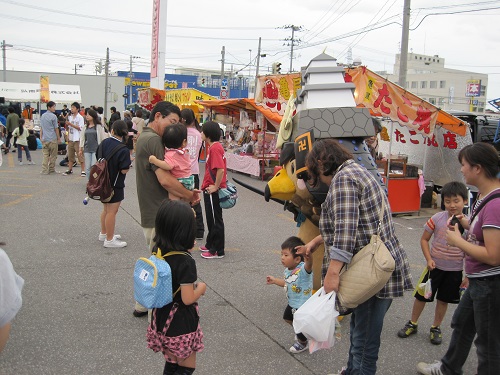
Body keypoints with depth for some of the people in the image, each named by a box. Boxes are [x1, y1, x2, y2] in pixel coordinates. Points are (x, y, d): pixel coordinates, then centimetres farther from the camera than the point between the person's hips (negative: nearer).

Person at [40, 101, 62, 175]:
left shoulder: (42, 116, 10)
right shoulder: (53, 116, -9)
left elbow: (41, 128, 12)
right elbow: (56, 129, -7)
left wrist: (41, 137, 16)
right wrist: (59, 138, 0)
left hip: (44, 139, 5)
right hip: (52, 139, -5)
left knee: (45, 155, 6)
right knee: (53, 155, 6)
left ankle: (44, 170, 1)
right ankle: (51, 169, 12)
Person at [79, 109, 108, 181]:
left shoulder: (99, 127, -2)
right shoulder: (85, 127, 11)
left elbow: (103, 137, 0)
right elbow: (82, 138, 15)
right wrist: (81, 149, 12)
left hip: (96, 149, -4)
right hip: (87, 149, 4)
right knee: (87, 167, 3)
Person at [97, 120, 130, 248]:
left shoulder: (104, 143, -1)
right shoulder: (123, 150, -21)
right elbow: (124, 170, -21)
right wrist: (129, 162, -4)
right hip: (115, 184, -7)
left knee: (106, 210, 23)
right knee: (112, 212, 2)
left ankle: (103, 233, 38)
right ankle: (109, 240, 11)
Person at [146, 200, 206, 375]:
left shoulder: (157, 252, -6)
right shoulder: (186, 262, -26)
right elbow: (188, 299, -25)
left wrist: (184, 249, 9)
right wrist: (201, 288, -5)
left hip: (162, 318, 7)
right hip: (182, 322, -7)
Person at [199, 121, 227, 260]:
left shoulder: (215, 148, -19)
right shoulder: (213, 146, 12)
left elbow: (220, 169, -28)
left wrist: (216, 186, -21)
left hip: (213, 190, -10)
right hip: (210, 189, 10)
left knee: (215, 220, -1)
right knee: (211, 218, 20)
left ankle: (217, 251, 8)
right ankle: (210, 245, 33)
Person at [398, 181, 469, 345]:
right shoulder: (437, 219, -14)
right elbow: (424, 239, -2)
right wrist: (429, 259, -13)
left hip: (455, 270, 0)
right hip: (435, 266, 0)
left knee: (444, 300, 15)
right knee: (421, 296, 11)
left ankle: (436, 328, 35)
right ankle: (412, 324, 32)